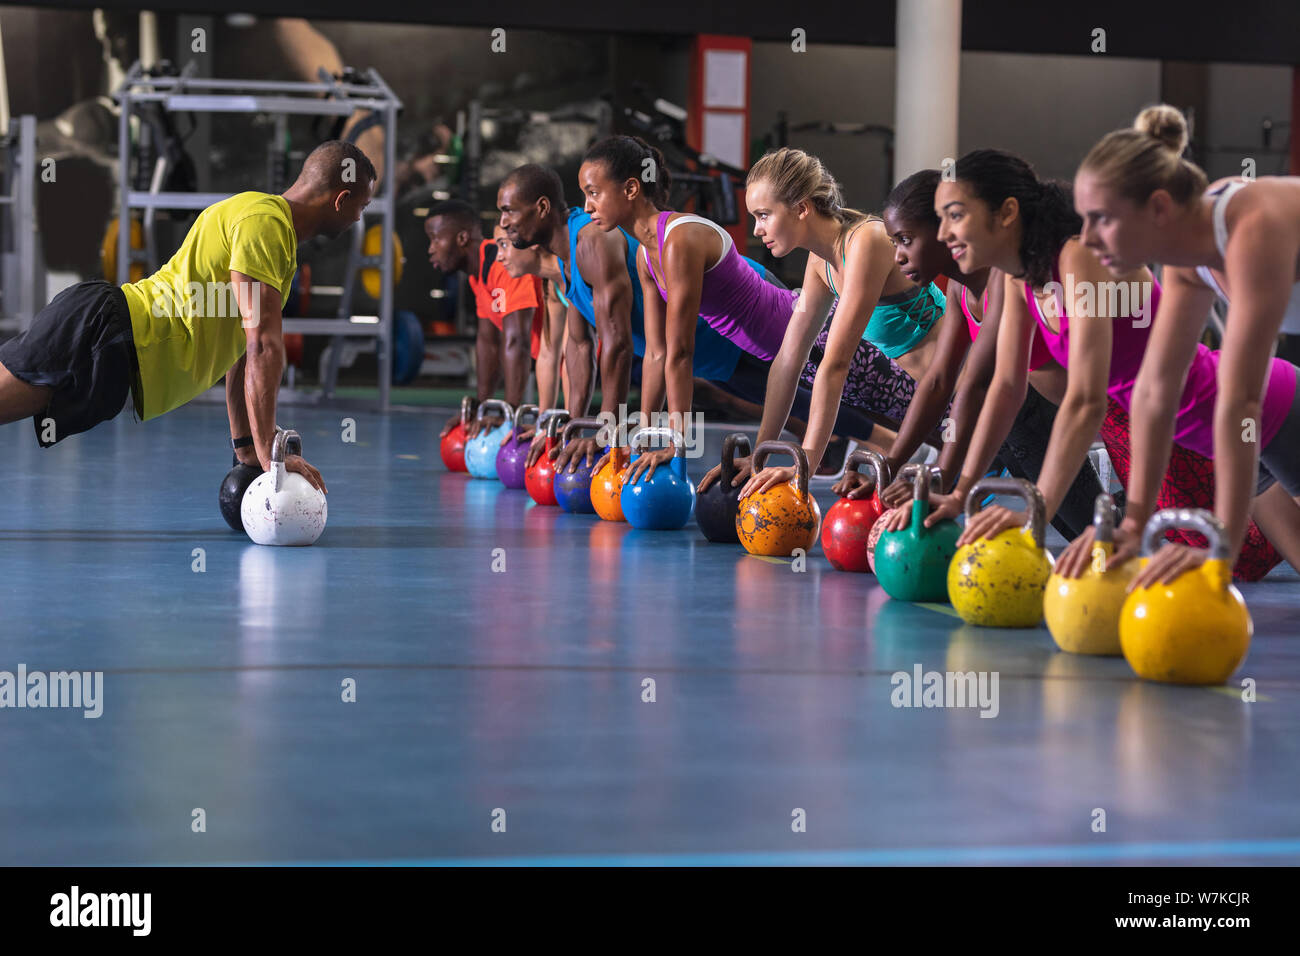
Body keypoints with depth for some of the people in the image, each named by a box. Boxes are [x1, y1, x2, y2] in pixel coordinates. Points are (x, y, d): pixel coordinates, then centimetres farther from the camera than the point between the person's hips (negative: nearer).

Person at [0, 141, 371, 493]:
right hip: (109, 332, -10)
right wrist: (268, 454, -16)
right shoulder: (266, 221, -10)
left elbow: (244, 345, 29)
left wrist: (245, 445, 26)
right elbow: (264, 346, -17)